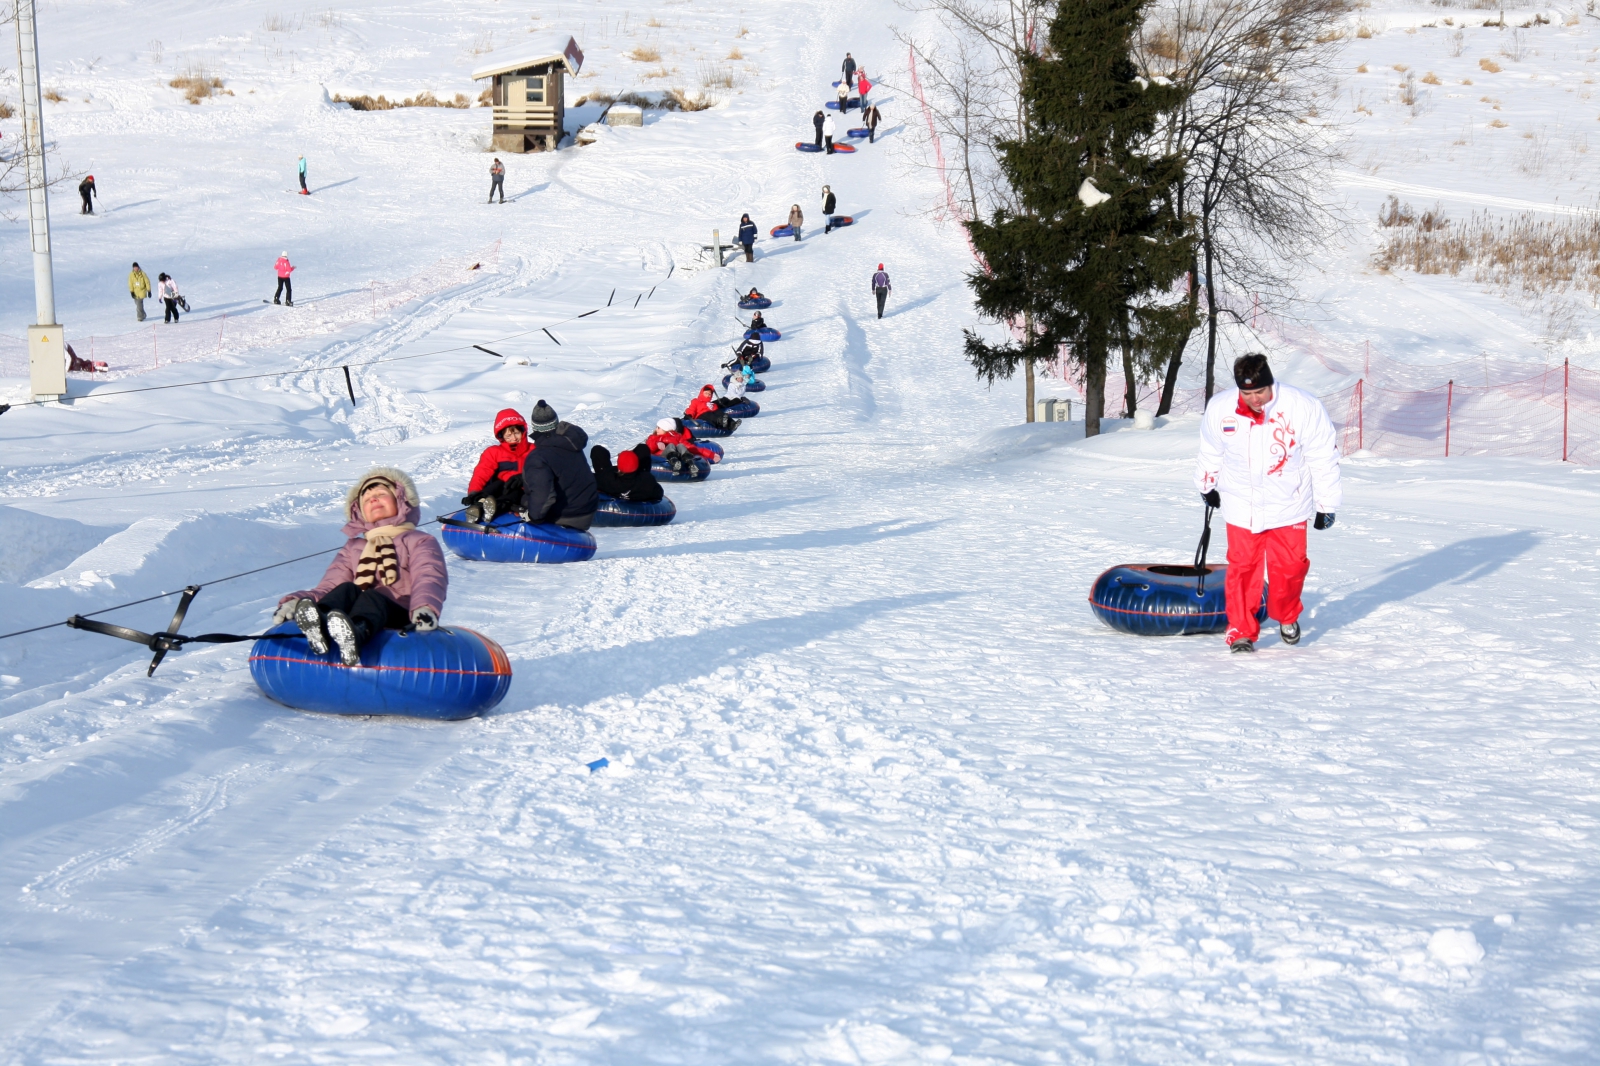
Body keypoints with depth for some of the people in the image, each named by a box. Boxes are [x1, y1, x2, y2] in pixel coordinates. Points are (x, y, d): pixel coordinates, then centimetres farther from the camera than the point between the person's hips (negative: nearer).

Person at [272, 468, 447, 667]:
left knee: (372, 597, -34)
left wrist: (425, 608, -27)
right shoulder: (353, 548, 34)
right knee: (347, 589, -27)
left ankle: (356, 633, -70)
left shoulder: (420, 542, 21)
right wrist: (296, 601, -6)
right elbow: (328, 587, 19)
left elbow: (429, 579, -2)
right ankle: (318, 627, -62)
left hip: (400, 620, -3)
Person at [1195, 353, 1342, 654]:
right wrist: (1207, 487, 22)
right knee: (1242, 568, 0)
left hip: (1288, 505, -1)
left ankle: (1287, 618, 32)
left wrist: (1326, 505, -5)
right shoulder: (1219, 408, -11)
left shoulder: (1303, 407, -19)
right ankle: (1241, 632, 12)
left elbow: (1324, 458, -9)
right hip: (1241, 505, 1)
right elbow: (1210, 453, 10)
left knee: (1289, 566, 5)